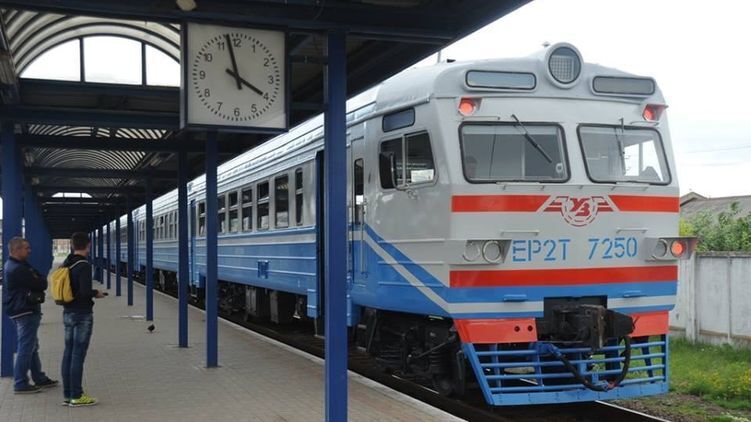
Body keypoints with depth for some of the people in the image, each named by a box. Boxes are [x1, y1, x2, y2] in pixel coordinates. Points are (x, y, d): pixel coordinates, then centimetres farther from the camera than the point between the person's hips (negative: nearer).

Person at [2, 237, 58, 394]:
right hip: (25, 311, -11)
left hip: (25, 311, 11)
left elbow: (37, 279, 12)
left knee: (32, 347, 18)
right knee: (26, 348, -5)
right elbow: (41, 284, -18)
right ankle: (20, 384, -1)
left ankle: (39, 379, 27)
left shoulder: (12, 266, 14)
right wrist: (42, 280, 1)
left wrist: (38, 281, -7)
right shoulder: (18, 269, -21)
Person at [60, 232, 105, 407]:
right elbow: (85, 291, -24)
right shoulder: (84, 265, -17)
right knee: (78, 355, -4)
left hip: (68, 312, 8)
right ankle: (76, 396, 0)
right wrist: (96, 293, -5)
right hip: (82, 314, -8)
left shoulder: (65, 264, 8)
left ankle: (67, 394, 16)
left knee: (68, 353, 11)